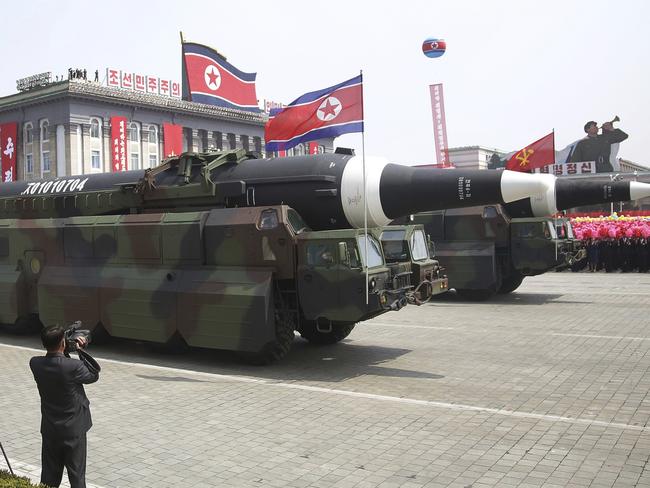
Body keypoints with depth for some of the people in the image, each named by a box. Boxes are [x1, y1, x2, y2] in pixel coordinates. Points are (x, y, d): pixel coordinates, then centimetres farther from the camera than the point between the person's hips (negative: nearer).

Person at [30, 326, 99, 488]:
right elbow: (94, 375, -6)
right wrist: (82, 351, -5)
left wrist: (65, 352, 1)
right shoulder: (74, 366, -25)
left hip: (49, 430, 5)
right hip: (74, 430, -4)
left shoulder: (35, 363, -10)